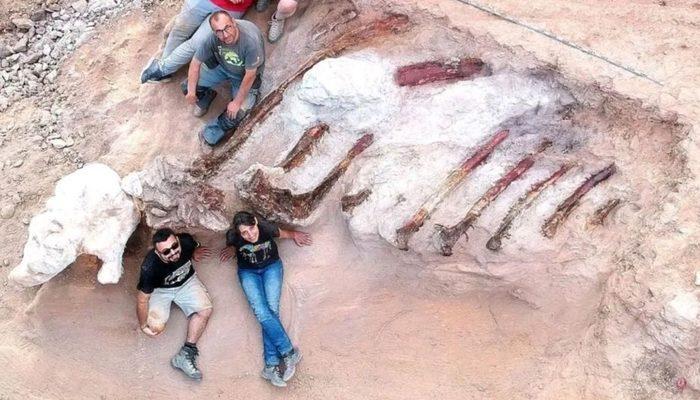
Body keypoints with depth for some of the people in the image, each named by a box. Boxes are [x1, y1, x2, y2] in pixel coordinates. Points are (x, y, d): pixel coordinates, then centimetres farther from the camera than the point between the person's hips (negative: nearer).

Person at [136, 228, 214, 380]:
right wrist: (143, 325, -13)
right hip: (160, 289, -3)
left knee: (205, 310, -20)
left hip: (187, 281, 3)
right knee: (157, 327, -24)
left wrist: (194, 252, 19)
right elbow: (142, 299, -23)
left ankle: (186, 353, -14)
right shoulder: (150, 266, -37)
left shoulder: (186, 241, -29)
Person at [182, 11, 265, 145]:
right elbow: (196, 62, -13)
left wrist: (237, 102, -21)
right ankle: (206, 97, 25)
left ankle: (213, 132, 9)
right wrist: (191, 91, -11)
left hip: (244, 75, -3)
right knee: (187, 86, -6)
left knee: (236, 114, -19)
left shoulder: (251, 40, -41)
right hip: (221, 66, 4)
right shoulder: (213, 38, -29)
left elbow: (250, 75, -30)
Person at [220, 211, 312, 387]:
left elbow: (281, 233, 1)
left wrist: (294, 235, -8)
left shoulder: (266, 227, -24)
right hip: (248, 272, 0)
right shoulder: (233, 235, -22)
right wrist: (231, 249, -12)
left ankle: (271, 366, -18)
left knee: (272, 309, -18)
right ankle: (289, 353, -17)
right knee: (261, 311, -22)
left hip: (271, 266, 0)